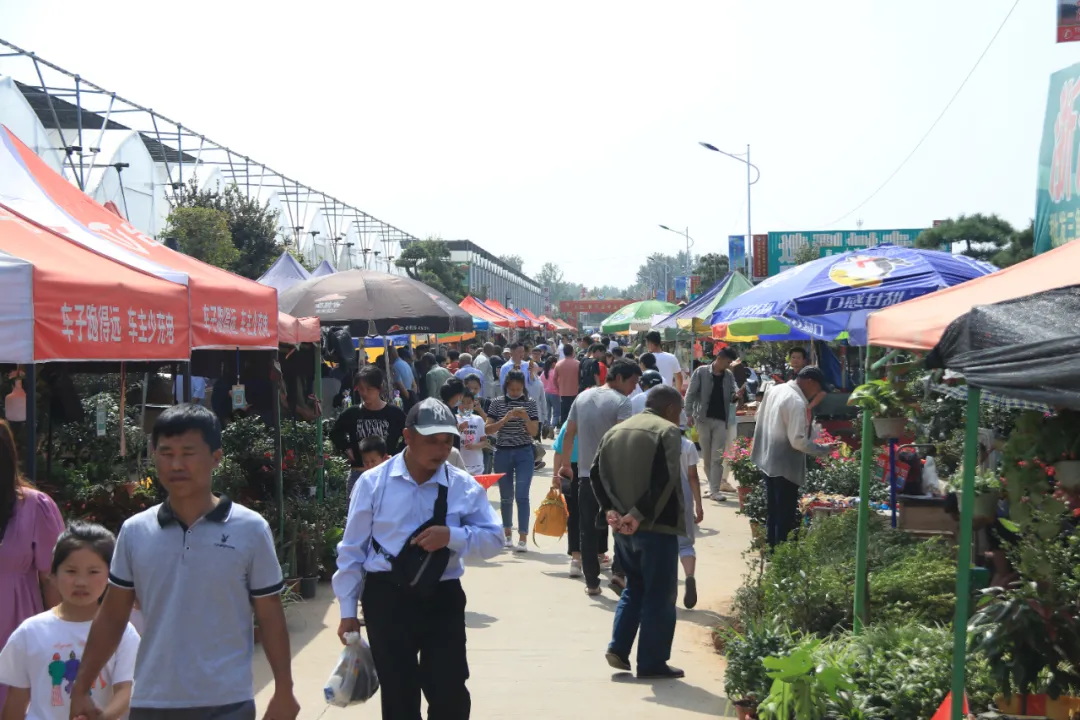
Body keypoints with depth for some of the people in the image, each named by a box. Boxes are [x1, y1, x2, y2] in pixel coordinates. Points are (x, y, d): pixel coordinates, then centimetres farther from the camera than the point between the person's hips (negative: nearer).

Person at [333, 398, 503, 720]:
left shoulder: (464, 487, -2)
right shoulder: (373, 483, -5)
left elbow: (494, 540, 0)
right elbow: (353, 549, 1)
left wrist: (452, 536, -19)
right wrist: (348, 610, 3)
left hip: (443, 598, 1)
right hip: (387, 597, -1)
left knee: (450, 693, 2)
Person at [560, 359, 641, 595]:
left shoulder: (582, 397, 9)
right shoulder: (621, 402, -10)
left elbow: (569, 433, 13)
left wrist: (566, 464, 22)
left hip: (586, 474, 5)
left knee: (588, 531, 9)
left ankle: (592, 582, 12)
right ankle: (620, 572, 6)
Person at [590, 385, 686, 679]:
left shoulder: (616, 431, 13)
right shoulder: (667, 431, -8)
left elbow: (596, 474, 5)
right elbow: (665, 480, -21)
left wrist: (610, 509, -1)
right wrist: (639, 513, -19)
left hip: (623, 526, 7)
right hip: (656, 526, -6)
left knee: (634, 587, 21)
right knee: (659, 594, 3)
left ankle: (618, 648, 11)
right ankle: (652, 663, 7)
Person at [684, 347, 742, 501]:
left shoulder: (729, 376, 6)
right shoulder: (701, 372, -5)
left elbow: (730, 397, 11)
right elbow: (691, 394, -4)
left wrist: (736, 396, -12)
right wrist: (689, 414, -12)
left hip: (721, 420, 2)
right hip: (703, 418, -2)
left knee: (717, 457, -3)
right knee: (706, 455, 8)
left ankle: (715, 490, -2)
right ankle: (712, 484, 22)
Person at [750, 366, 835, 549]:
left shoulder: (773, 390, 5)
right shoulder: (797, 402, -22)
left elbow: (760, 416, 17)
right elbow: (798, 440, -25)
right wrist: (824, 449, -15)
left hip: (767, 461, 9)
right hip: (785, 466, -9)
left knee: (772, 512, 18)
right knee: (785, 516, 0)